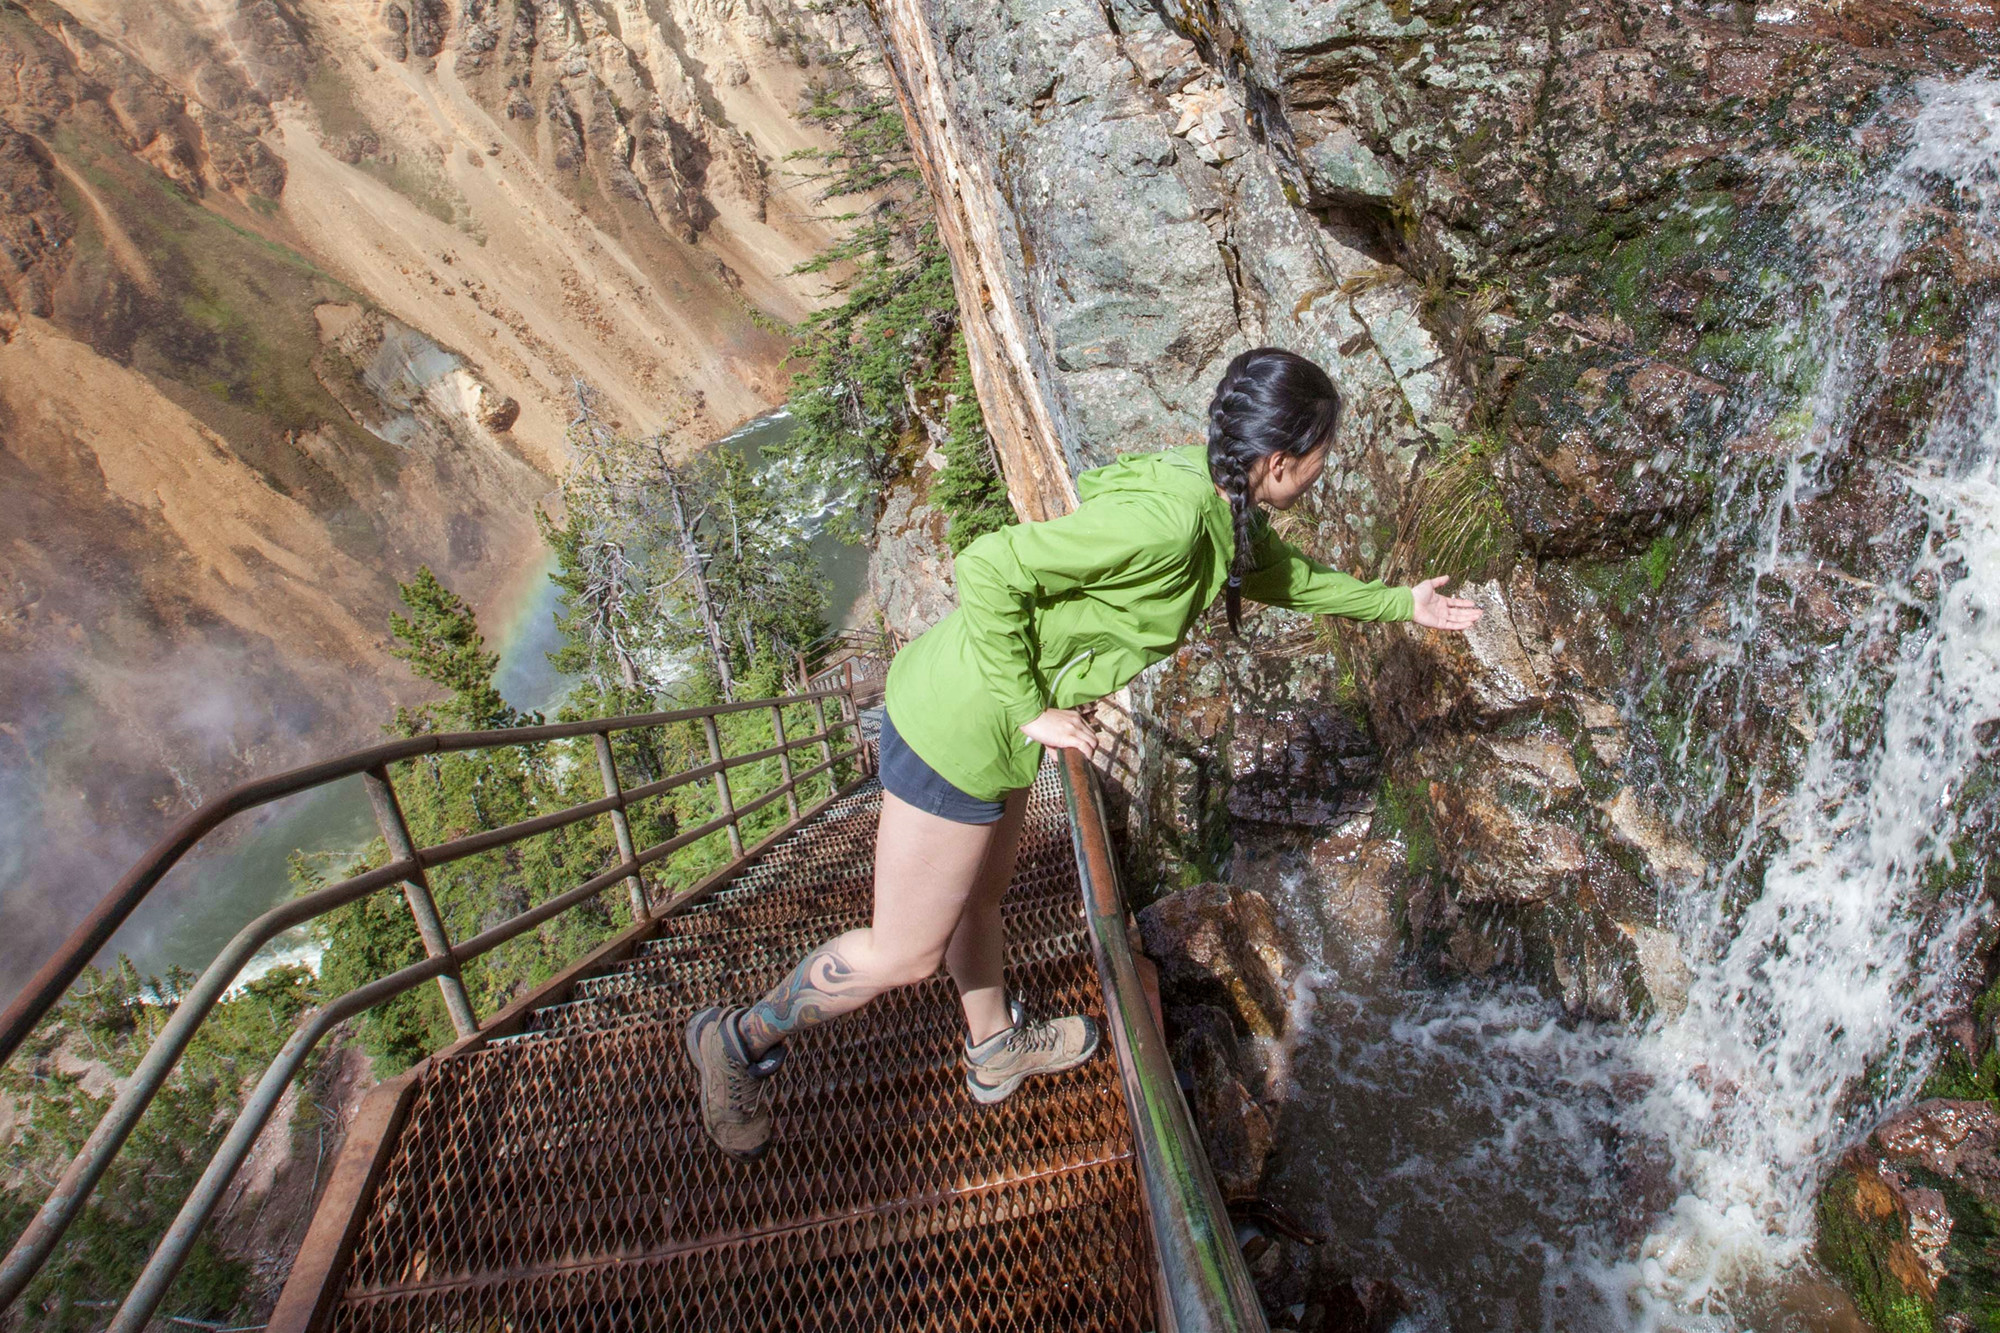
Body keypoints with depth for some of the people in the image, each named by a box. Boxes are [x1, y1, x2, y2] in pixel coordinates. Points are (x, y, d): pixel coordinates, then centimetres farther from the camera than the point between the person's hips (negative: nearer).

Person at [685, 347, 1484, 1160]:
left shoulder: (1224, 507, 2)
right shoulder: (1165, 519, -29)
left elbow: (1279, 574, 23)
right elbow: (989, 569, -30)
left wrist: (1396, 603, 29)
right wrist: (1029, 710, -21)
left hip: (990, 710, 9)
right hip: (959, 727, -9)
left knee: (980, 893, 29)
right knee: (905, 952, 7)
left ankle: (996, 1049, 52)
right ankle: (742, 1041, 28)